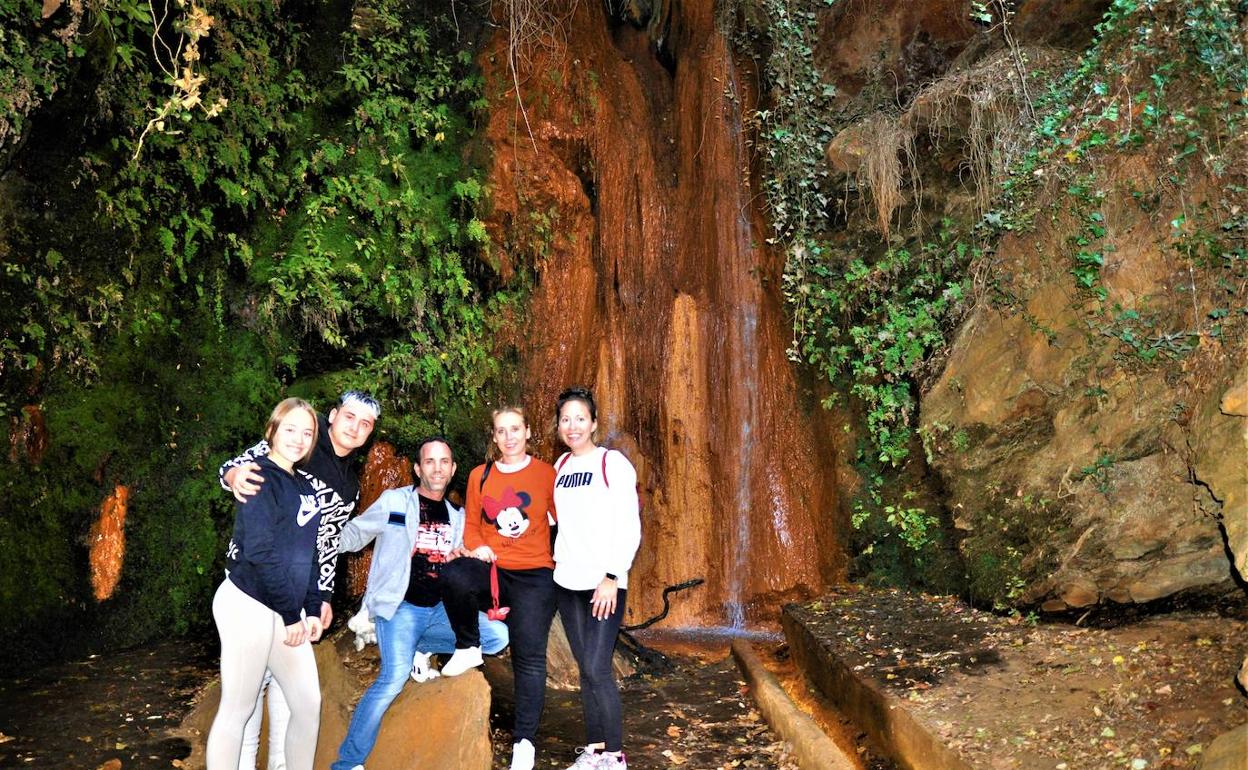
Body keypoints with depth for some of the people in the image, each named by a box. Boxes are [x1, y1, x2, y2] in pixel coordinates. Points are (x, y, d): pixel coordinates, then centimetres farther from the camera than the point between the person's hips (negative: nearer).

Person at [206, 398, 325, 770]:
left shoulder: (304, 487, 13)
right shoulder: (262, 479, -11)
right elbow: (259, 553, -19)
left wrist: (312, 610, 8)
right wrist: (292, 614, -17)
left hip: (286, 610, 8)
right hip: (249, 606, -8)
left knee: (308, 702, 10)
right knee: (237, 709, 0)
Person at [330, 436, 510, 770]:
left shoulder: (456, 516, 15)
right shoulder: (395, 501, -1)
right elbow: (353, 535, 0)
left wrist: (460, 557, 2)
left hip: (440, 609, 6)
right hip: (400, 606, -6)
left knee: (497, 636, -10)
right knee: (394, 677, -26)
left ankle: (418, 648, 6)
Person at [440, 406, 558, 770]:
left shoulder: (545, 473, 2)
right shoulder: (480, 475, 9)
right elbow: (471, 524, 13)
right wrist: (476, 547, -8)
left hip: (533, 576, -1)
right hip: (490, 572, 2)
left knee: (529, 656, -5)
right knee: (453, 574, -31)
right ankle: (468, 648, -6)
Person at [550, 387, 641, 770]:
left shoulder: (613, 463, -7)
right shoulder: (561, 466, 10)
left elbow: (630, 527, -11)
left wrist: (612, 577, -16)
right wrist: (558, 559, 9)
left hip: (604, 583, -5)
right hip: (567, 582, 6)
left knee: (597, 668, -10)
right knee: (585, 669, 9)